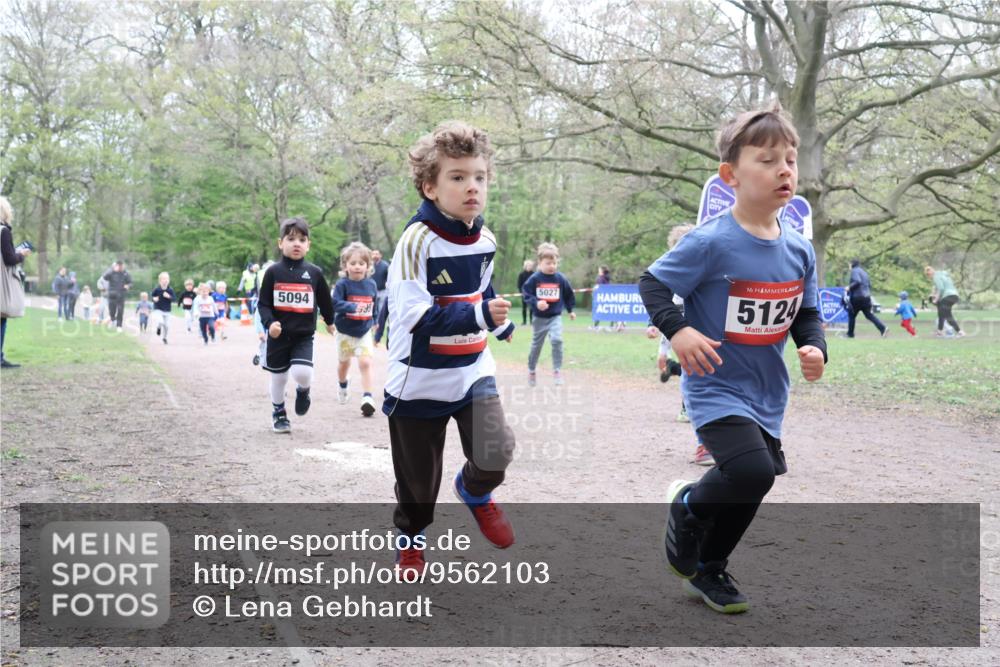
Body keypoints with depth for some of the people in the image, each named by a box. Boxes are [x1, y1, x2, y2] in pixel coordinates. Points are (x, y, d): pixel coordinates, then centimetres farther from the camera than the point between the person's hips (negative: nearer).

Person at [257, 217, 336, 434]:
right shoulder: (273, 272, -4)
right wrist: (269, 323, -20)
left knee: (302, 373, -19)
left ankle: (303, 390, 18)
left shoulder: (314, 273, -1)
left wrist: (330, 322, 26)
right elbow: (263, 303, -3)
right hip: (278, 336, 0)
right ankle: (279, 413, 34)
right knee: (279, 377, 11)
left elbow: (325, 301, 14)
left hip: (304, 336, 0)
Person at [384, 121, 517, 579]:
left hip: (472, 370, 4)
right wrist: (478, 316, -36)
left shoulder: (485, 239, 0)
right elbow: (415, 316, -29)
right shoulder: (417, 239, -22)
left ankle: (475, 491, 20)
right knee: (418, 475, 10)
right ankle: (410, 538, 40)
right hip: (420, 378, -4)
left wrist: (500, 322, 25)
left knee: (495, 452, -16)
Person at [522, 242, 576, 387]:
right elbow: (526, 294, -10)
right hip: (539, 318, 0)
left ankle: (557, 371, -11)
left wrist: (570, 310, 14)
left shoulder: (560, 279, -5)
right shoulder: (534, 279, -11)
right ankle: (531, 371, 33)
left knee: (557, 340, -23)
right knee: (536, 345, 12)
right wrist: (536, 303, -26)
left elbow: (568, 295, 8)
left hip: (555, 316, 0)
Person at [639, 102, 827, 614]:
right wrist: (677, 330, -27)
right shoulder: (711, 242, -18)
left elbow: (806, 314, 12)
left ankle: (707, 571, 41)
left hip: (768, 394, 7)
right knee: (753, 471, -25)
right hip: (716, 386, -7)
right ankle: (687, 505, 8)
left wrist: (814, 347, -8)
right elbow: (652, 284, -11)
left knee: (749, 488, 16)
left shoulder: (798, 250, 1)